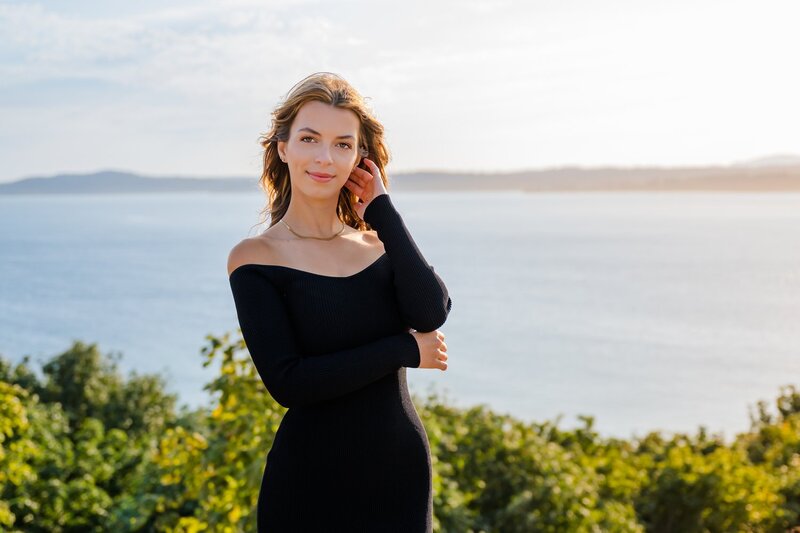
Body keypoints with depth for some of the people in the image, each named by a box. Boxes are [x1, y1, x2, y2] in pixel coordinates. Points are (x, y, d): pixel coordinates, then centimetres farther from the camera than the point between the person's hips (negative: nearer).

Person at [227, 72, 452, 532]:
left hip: (401, 476, 4)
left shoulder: (380, 244, 5)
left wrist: (382, 208, -8)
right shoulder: (255, 258, -7)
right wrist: (406, 350, -12)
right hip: (308, 487, -3)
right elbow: (288, 383, -16)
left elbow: (432, 312, -15)